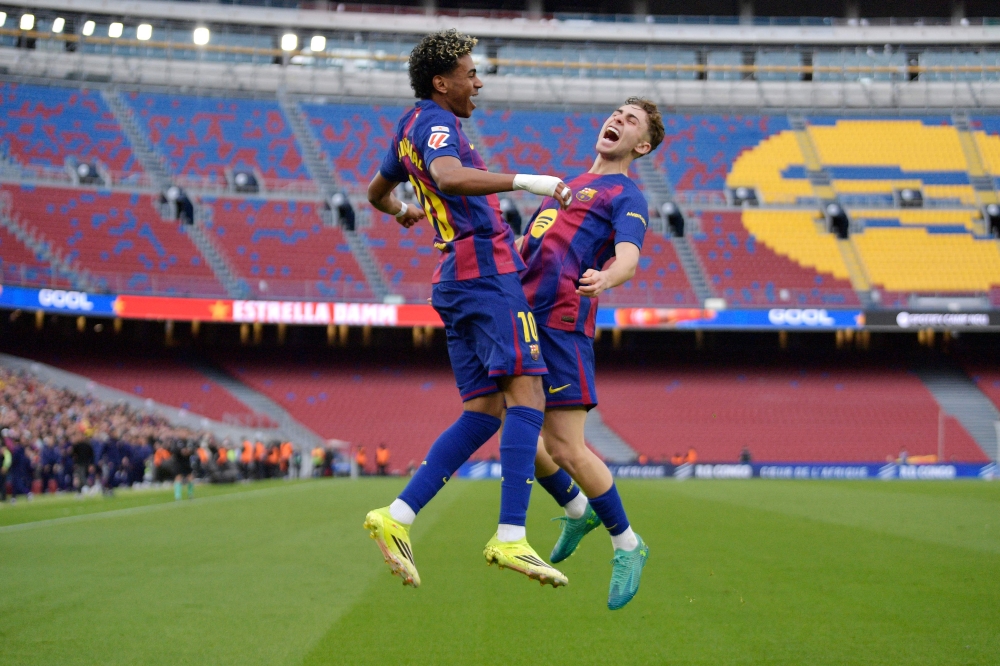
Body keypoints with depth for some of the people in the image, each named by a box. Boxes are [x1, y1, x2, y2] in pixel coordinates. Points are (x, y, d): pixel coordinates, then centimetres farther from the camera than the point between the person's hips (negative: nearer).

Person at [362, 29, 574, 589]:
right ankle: (511, 537, -28)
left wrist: (403, 212, 64)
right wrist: (525, 181, -34)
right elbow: (448, 176, -29)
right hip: (486, 269, -10)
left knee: (484, 413, 4)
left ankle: (397, 517, -4)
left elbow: (378, 190, 42)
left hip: (458, 278, 10)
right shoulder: (435, 123, -5)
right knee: (526, 394, -18)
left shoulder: (410, 128, 24)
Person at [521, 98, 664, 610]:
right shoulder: (568, 185, 28)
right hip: (523, 316, 8)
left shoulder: (627, 196, 3)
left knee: (565, 448, -10)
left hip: (561, 322, -8)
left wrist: (606, 278, -38)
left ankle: (627, 544, 7)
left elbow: (628, 258, -16)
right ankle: (577, 511, 32)